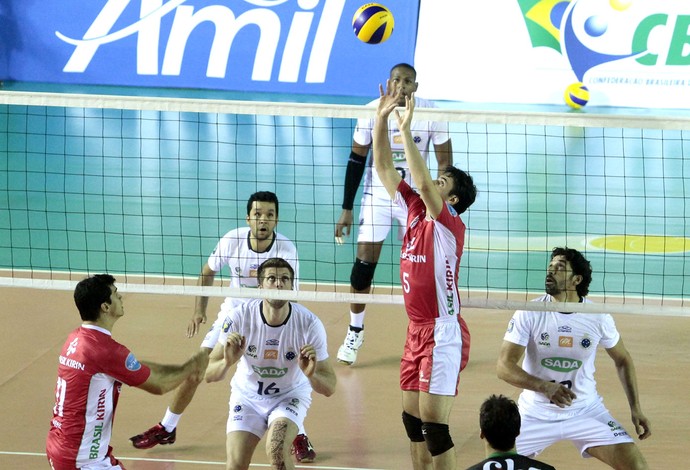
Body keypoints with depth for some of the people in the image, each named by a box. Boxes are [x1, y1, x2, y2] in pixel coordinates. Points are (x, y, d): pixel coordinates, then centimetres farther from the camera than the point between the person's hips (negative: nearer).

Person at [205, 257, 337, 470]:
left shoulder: (309, 324, -24)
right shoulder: (239, 317, -23)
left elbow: (329, 388, -20)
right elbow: (209, 375, -21)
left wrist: (311, 375, -43)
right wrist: (227, 363, -44)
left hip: (290, 396, -1)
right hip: (247, 395, 1)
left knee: (277, 450, -29)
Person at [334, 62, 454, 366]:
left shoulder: (431, 114, -11)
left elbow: (445, 163, -3)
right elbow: (356, 161, -1)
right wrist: (347, 209, -2)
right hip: (377, 196, 0)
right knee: (364, 264, -4)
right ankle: (355, 332, 15)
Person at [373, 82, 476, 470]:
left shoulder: (449, 223, -12)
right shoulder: (415, 212, 8)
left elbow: (423, 183, -28)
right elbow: (385, 168, 8)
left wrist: (406, 129, -26)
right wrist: (382, 117, -1)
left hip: (443, 333, -8)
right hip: (417, 331, 8)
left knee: (434, 423, -9)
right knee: (413, 419, 11)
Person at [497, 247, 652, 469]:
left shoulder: (598, 317, -9)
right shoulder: (529, 313, -13)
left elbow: (622, 360, 8)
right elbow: (504, 366, -18)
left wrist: (635, 408, 1)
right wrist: (545, 387, -33)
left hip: (586, 410, 0)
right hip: (536, 413, 0)